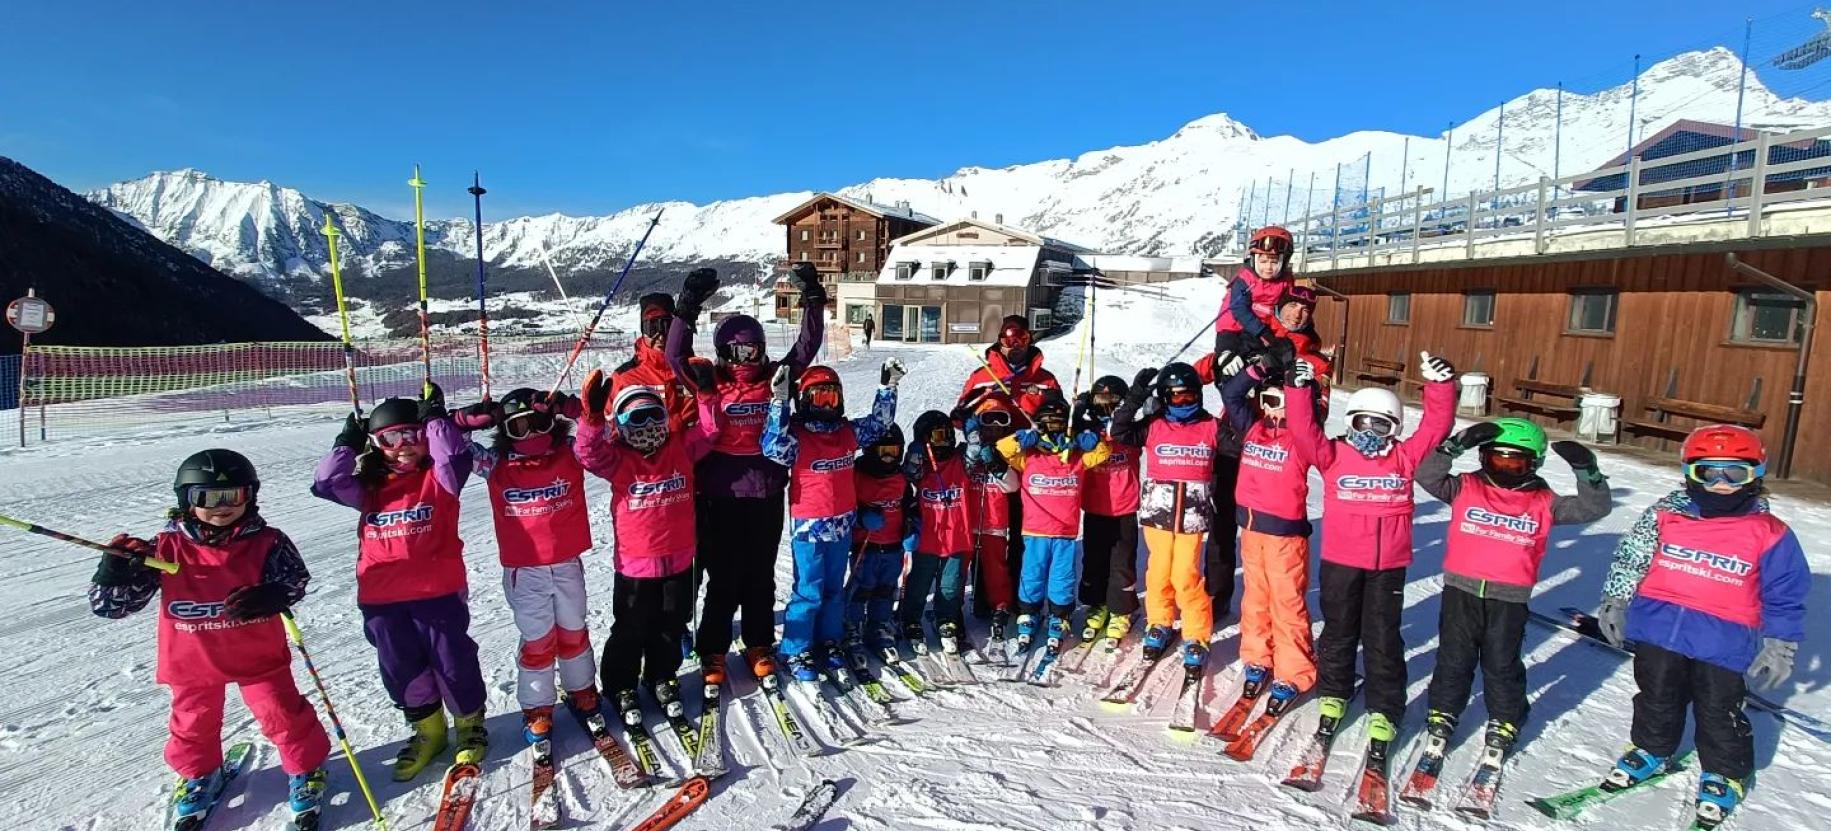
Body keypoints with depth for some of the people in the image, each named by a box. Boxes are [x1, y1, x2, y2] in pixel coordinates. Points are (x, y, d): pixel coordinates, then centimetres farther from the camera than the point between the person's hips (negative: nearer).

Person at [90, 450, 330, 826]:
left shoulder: (266, 542, -13)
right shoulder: (166, 548, -10)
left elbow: (295, 580, -10)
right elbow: (112, 603, -6)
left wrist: (270, 597, -31)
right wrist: (114, 573, -26)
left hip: (258, 655, -2)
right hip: (192, 659, 2)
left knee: (283, 715, 5)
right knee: (193, 723, 22)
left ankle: (305, 769, 27)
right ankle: (197, 774, 49)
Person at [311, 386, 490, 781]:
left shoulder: (438, 478, 0)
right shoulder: (371, 486, 12)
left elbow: (456, 458, -19)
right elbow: (326, 484, 2)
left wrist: (436, 418, -15)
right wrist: (347, 444, 0)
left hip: (438, 590, -4)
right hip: (382, 598, 5)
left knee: (452, 660, 5)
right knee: (402, 668, 15)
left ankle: (470, 722, 27)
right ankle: (428, 731, 34)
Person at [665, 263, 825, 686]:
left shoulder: (774, 379, 4)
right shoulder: (710, 382, -2)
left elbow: (805, 349, 1)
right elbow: (676, 356, -13)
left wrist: (813, 300, -9)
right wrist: (688, 308, -25)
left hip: (767, 494, 3)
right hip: (722, 495, -2)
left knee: (761, 576, 15)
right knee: (724, 579, 7)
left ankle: (760, 645, 30)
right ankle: (712, 651, 23)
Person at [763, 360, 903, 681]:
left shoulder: (849, 432, 5)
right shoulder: (796, 436, -12)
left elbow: (879, 423, 16)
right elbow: (773, 447, -31)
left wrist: (887, 387, 9)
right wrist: (779, 402, -37)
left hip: (842, 525, 6)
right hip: (809, 527, -6)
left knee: (834, 589, 19)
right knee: (808, 592, 1)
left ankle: (830, 640, 35)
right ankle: (797, 651, 15)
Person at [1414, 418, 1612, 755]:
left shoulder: (1544, 502, 4)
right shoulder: (1466, 488, -1)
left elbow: (1593, 508, 1)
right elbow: (1427, 475, -13)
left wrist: (1587, 472, -14)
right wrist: (1456, 446, -23)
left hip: (1510, 599, 1)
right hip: (1461, 591, 0)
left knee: (1502, 665, 14)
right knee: (1453, 660, 13)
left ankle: (1503, 726, 34)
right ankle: (1442, 716, 28)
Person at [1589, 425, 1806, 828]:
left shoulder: (1770, 534, -4)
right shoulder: (1665, 514, -3)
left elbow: (1785, 597, 3)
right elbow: (1629, 558, 4)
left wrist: (1778, 648, 2)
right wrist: (1614, 602, 2)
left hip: (1724, 642, -1)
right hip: (1660, 628, 1)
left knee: (1719, 713, 11)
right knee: (1657, 700, 15)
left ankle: (1724, 774, 33)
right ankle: (1651, 750, 36)